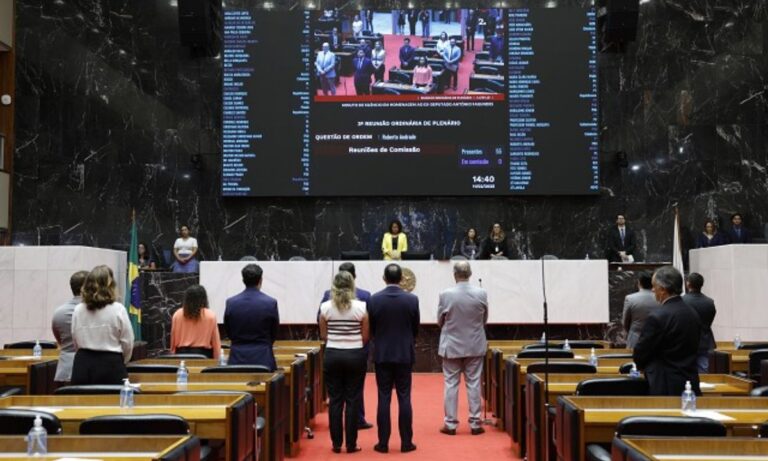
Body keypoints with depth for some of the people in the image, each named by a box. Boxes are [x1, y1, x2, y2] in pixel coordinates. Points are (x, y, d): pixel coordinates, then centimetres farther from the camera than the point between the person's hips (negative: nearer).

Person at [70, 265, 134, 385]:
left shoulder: (78, 310, 1)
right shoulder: (118, 309, -10)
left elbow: (75, 341, 7)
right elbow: (127, 343, -4)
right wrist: (120, 362, 15)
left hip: (82, 365, 4)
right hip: (110, 366, -4)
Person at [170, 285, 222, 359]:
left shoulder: (177, 315, 2)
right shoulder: (210, 316, -4)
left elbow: (173, 340, 6)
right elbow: (215, 342, -2)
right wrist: (216, 360, 7)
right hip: (203, 353, -3)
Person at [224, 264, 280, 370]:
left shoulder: (231, 302, -3)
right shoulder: (271, 303, -8)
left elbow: (228, 333, 8)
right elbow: (274, 334, 4)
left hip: (237, 358, 2)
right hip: (262, 358, -2)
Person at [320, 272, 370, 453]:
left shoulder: (325, 307, -4)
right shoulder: (361, 307, -7)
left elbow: (323, 335, 3)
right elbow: (365, 337, -3)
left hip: (332, 355, 1)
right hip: (355, 356, -1)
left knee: (335, 400, 8)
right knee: (352, 400, 6)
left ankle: (336, 443, 12)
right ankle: (351, 444, 10)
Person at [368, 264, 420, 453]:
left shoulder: (374, 299, -7)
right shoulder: (412, 299, -6)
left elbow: (371, 329, 2)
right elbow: (415, 329, 3)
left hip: (382, 355, 0)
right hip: (405, 354, 0)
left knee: (384, 399, 5)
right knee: (404, 398, 5)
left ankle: (383, 442, 7)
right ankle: (406, 442, 8)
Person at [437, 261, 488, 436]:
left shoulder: (445, 295, -14)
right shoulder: (481, 294, -9)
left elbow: (440, 321, -1)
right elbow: (485, 320, 4)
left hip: (452, 346, -1)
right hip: (475, 346, 1)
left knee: (451, 385, 7)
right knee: (474, 384, 9)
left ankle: (450, 424, 10)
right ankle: (475, 423, 12)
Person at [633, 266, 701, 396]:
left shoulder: (657, 317, -17)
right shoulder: (693, 314, 7)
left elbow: (639, 355, -9)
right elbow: (693, 351, 15)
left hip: (666, 387, -7)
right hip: (691, 384, 7)